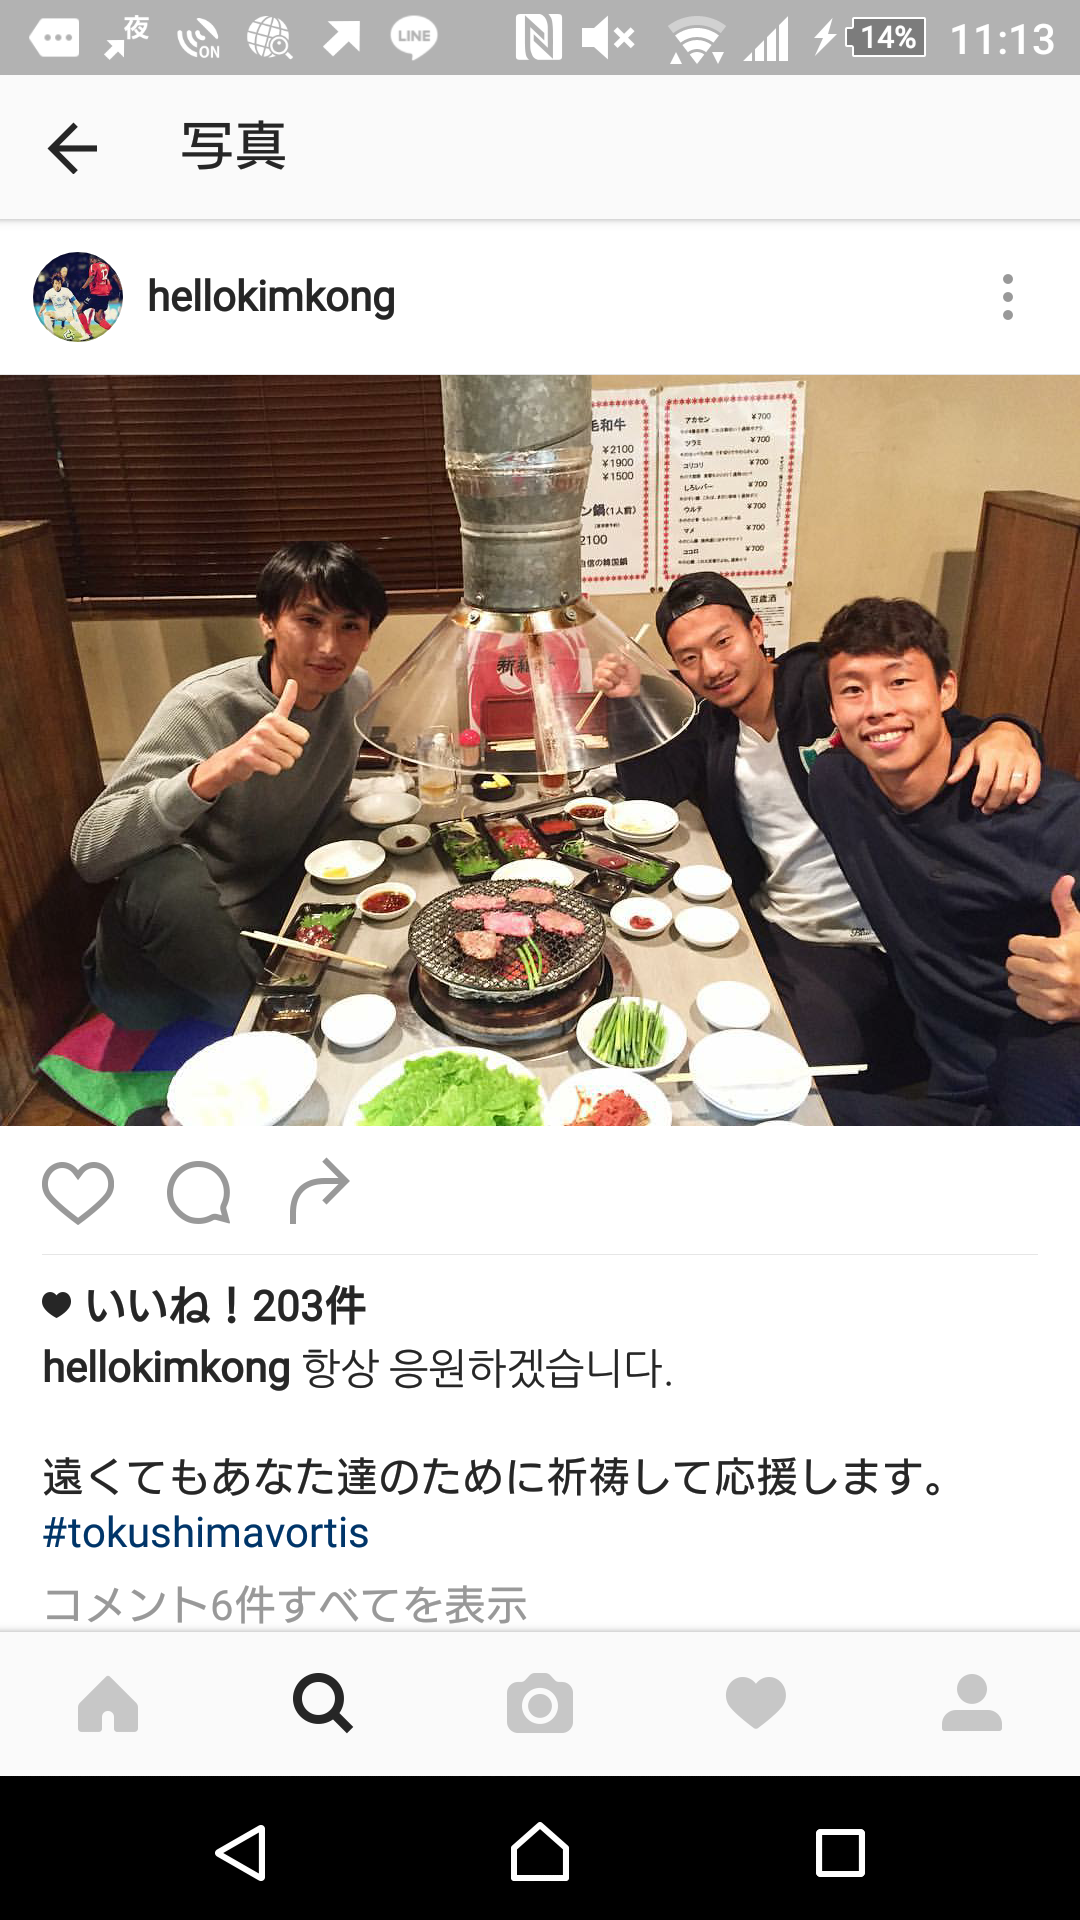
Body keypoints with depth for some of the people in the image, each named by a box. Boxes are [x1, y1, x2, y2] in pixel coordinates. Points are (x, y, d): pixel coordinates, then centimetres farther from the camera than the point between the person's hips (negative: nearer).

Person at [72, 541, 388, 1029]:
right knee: (166, 873, -35)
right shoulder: (201, 708, -22)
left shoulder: (355, 691, -3)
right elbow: (88, 851, -31)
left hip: (270, 918, 6)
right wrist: (214, 772, -44)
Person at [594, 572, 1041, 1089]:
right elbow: (650, 789, 8)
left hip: (895, 937, -3)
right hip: (785, 937, 4)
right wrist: (626, 703, -4)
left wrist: (1003, 732, -38)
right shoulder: (711, 727, 8)